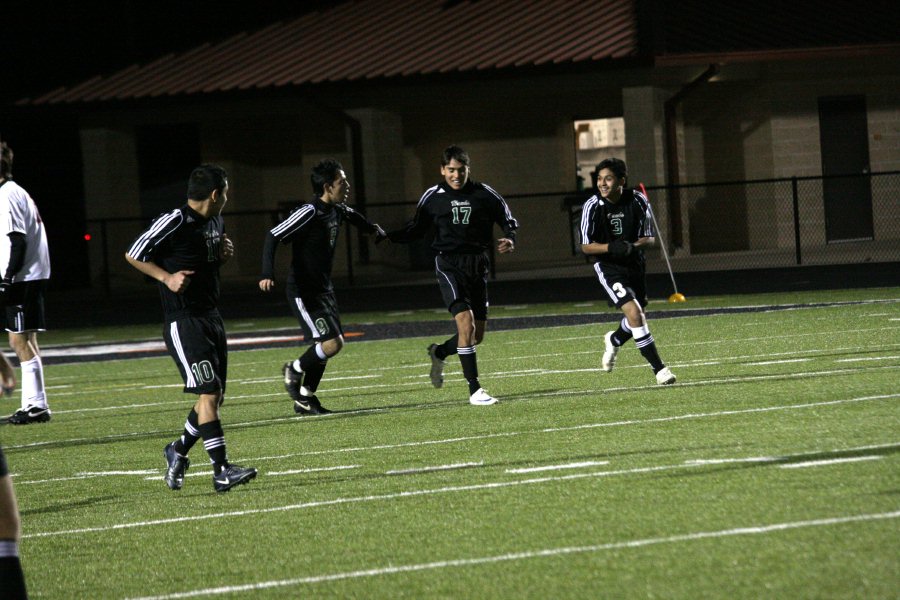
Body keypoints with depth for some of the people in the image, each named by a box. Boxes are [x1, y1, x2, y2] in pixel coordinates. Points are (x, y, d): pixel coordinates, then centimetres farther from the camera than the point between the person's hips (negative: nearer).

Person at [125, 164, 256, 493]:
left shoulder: (215, 222, 11)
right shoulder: (174, 222, -15)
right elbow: (133, 254, -9)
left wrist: (224, 254, 7)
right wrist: (167, 277, -19)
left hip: (211, 317, 9)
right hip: (183, 321, -9)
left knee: (215, 396, 10)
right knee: (208, 392, -15)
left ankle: (178, 452, 29)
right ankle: (221, 470, -17)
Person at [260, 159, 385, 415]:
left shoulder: (336, 210, 5)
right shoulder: (309, 213, -21)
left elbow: (352, 215, 32)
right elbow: (273, 237, -22)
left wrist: (372, 228, 45)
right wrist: (267, 274, -31)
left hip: (323, 289, 9)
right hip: (304, 292, -9)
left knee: (326, 344, 10)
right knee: (332, 343, -15)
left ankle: (305, 398, 21)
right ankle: (295, 369, 10)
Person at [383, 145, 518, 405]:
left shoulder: (484, 194, 3)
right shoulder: (433, 197, 1)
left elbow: (508, 221, 10)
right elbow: (416, 229, 10)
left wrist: (510, 239, -12)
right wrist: (387, 236, -6)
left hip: (478, 265, 3)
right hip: (449, 264, -3)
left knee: (477, 335, 6)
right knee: (466, 322, -21)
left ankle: (439, 352, 37)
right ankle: (474, 389, -17)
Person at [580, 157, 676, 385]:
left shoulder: (638, 201, -8)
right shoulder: (593, 206, -14)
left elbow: (650, 238, -3)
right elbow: (586, 246, -11)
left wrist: (633, 246, -25)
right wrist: (611, 248, -30)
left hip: (634, 264, 4)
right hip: (608, 266, -4)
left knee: (639, 320, 16)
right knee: (634, 313, -20)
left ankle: (613, 341, 50)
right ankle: (659, 368, -15)